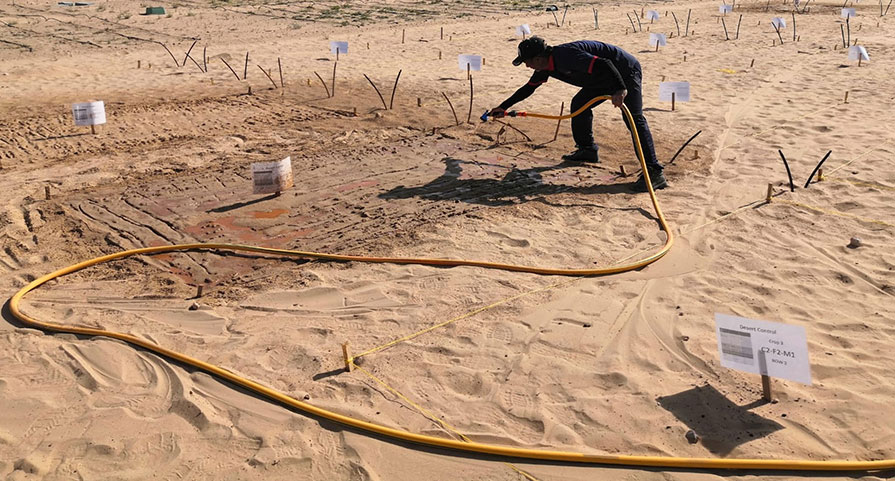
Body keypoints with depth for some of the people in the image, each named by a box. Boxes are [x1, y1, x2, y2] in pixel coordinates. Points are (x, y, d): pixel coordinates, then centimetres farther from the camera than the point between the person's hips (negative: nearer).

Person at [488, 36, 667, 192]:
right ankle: (588, 150, 28)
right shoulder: (546, 67, 2)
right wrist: (503, 107, 19)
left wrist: (620, 89, -47)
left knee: (633, 118, -21)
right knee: (579, 104, 14)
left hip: (625, 72, -10)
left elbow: (604, 65, -36)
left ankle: (654, 172, -27)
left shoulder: (566, 56, -29)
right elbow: (529, 88, 18)